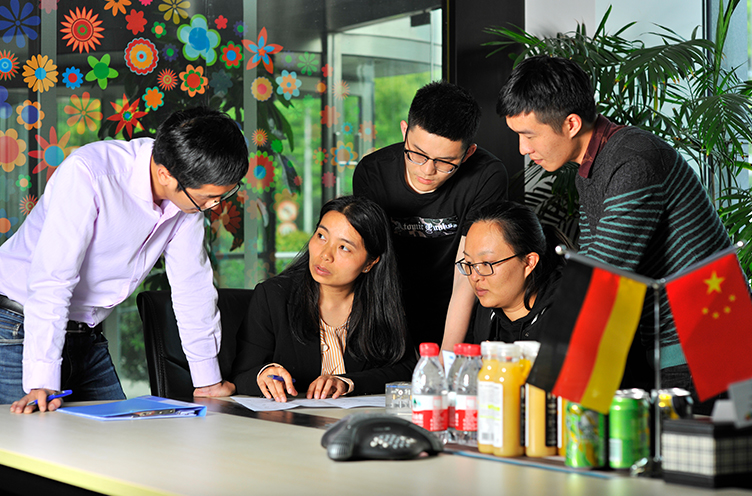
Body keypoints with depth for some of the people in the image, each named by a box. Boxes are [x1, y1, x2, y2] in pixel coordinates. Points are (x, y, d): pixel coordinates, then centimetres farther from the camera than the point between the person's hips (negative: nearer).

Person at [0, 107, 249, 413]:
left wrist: (209, 381, 6)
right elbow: (51, 280, -31)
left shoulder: (192, 192, -7)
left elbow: (192, 283, 3)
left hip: (88, 338, 6)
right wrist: (42, 384, -35)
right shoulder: (87, 172, -28)